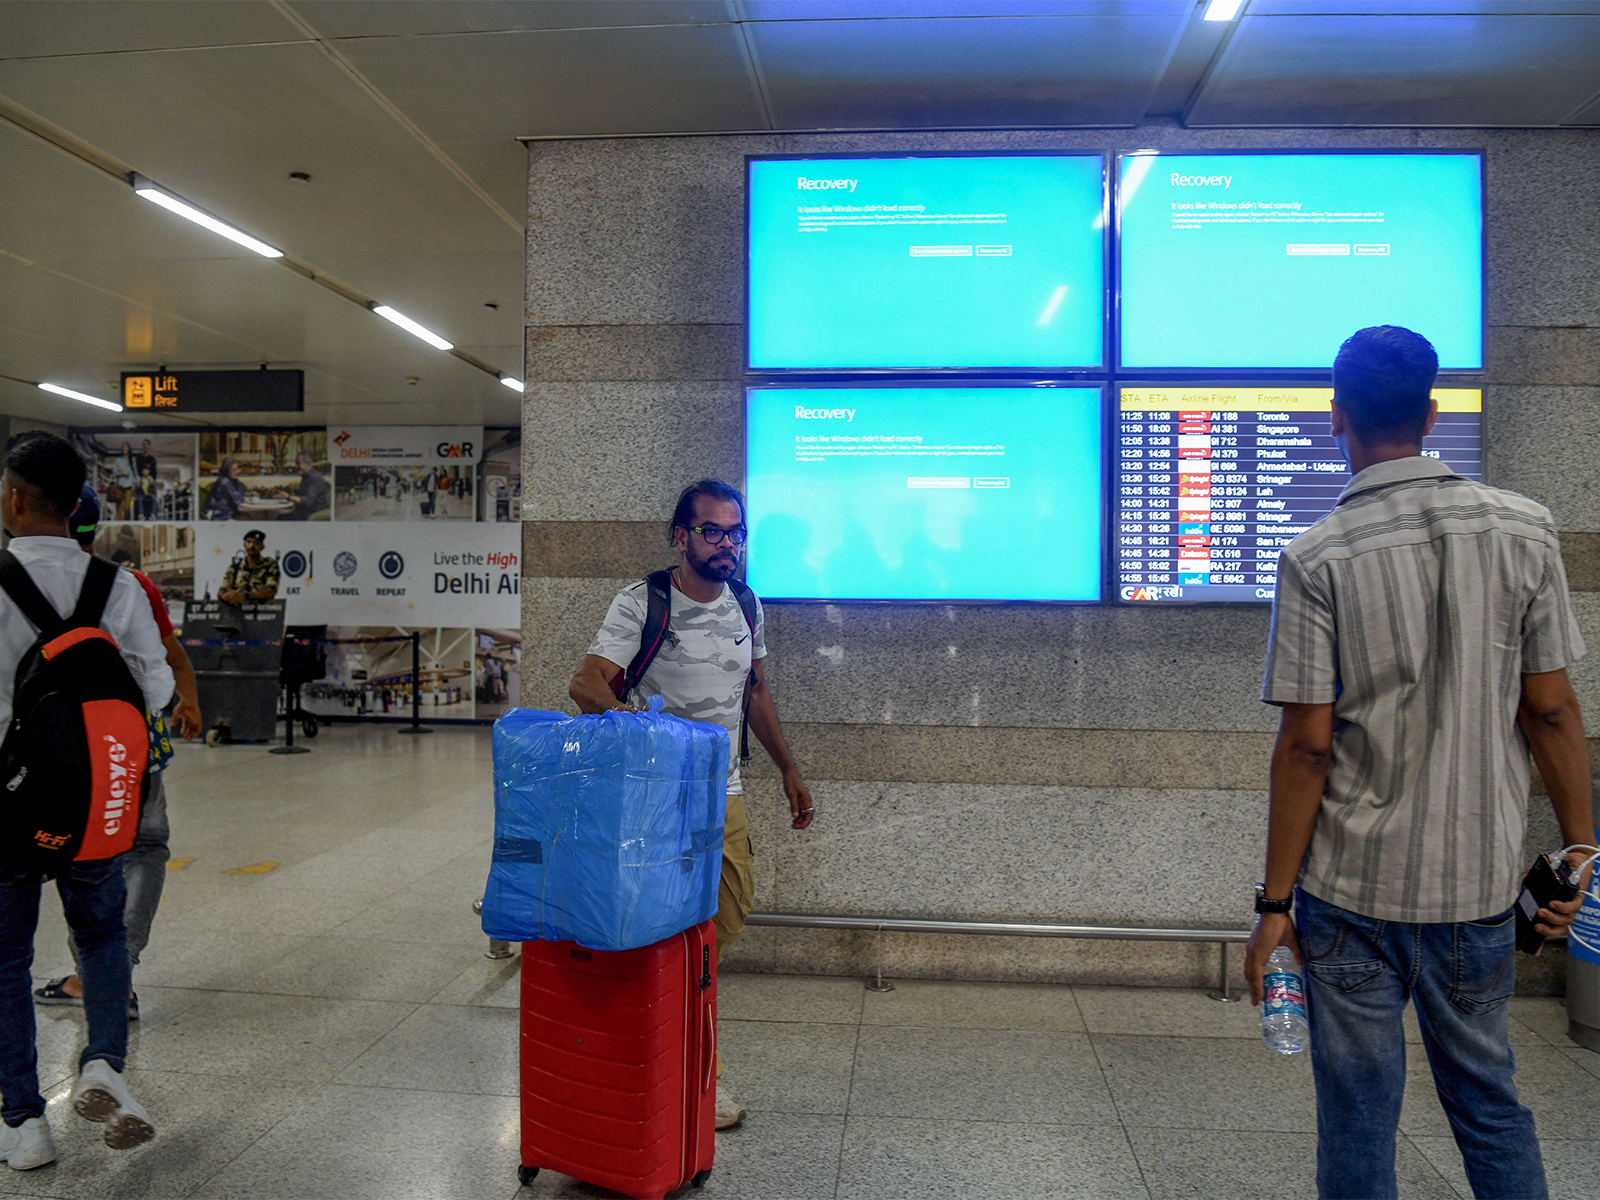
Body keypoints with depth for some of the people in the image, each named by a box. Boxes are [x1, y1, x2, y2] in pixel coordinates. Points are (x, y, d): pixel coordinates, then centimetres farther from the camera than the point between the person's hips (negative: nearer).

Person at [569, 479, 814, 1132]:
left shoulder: (746, 607, 8)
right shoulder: (640, 604, -11)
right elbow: (585, 683, -20)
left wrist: (788, 768, 15)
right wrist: (628, 714, -40)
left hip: (724, 791, 6)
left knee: (732, 914, 13)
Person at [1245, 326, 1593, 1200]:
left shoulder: (1318, 558, -13)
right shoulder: (1523, 529, -3)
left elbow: (1307, 746, -13)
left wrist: (1274, 904, -6)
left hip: (1352, 889, -3)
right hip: (1481, 883, 4)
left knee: (1357, 1117, 12)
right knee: (1488, 1102, 22)